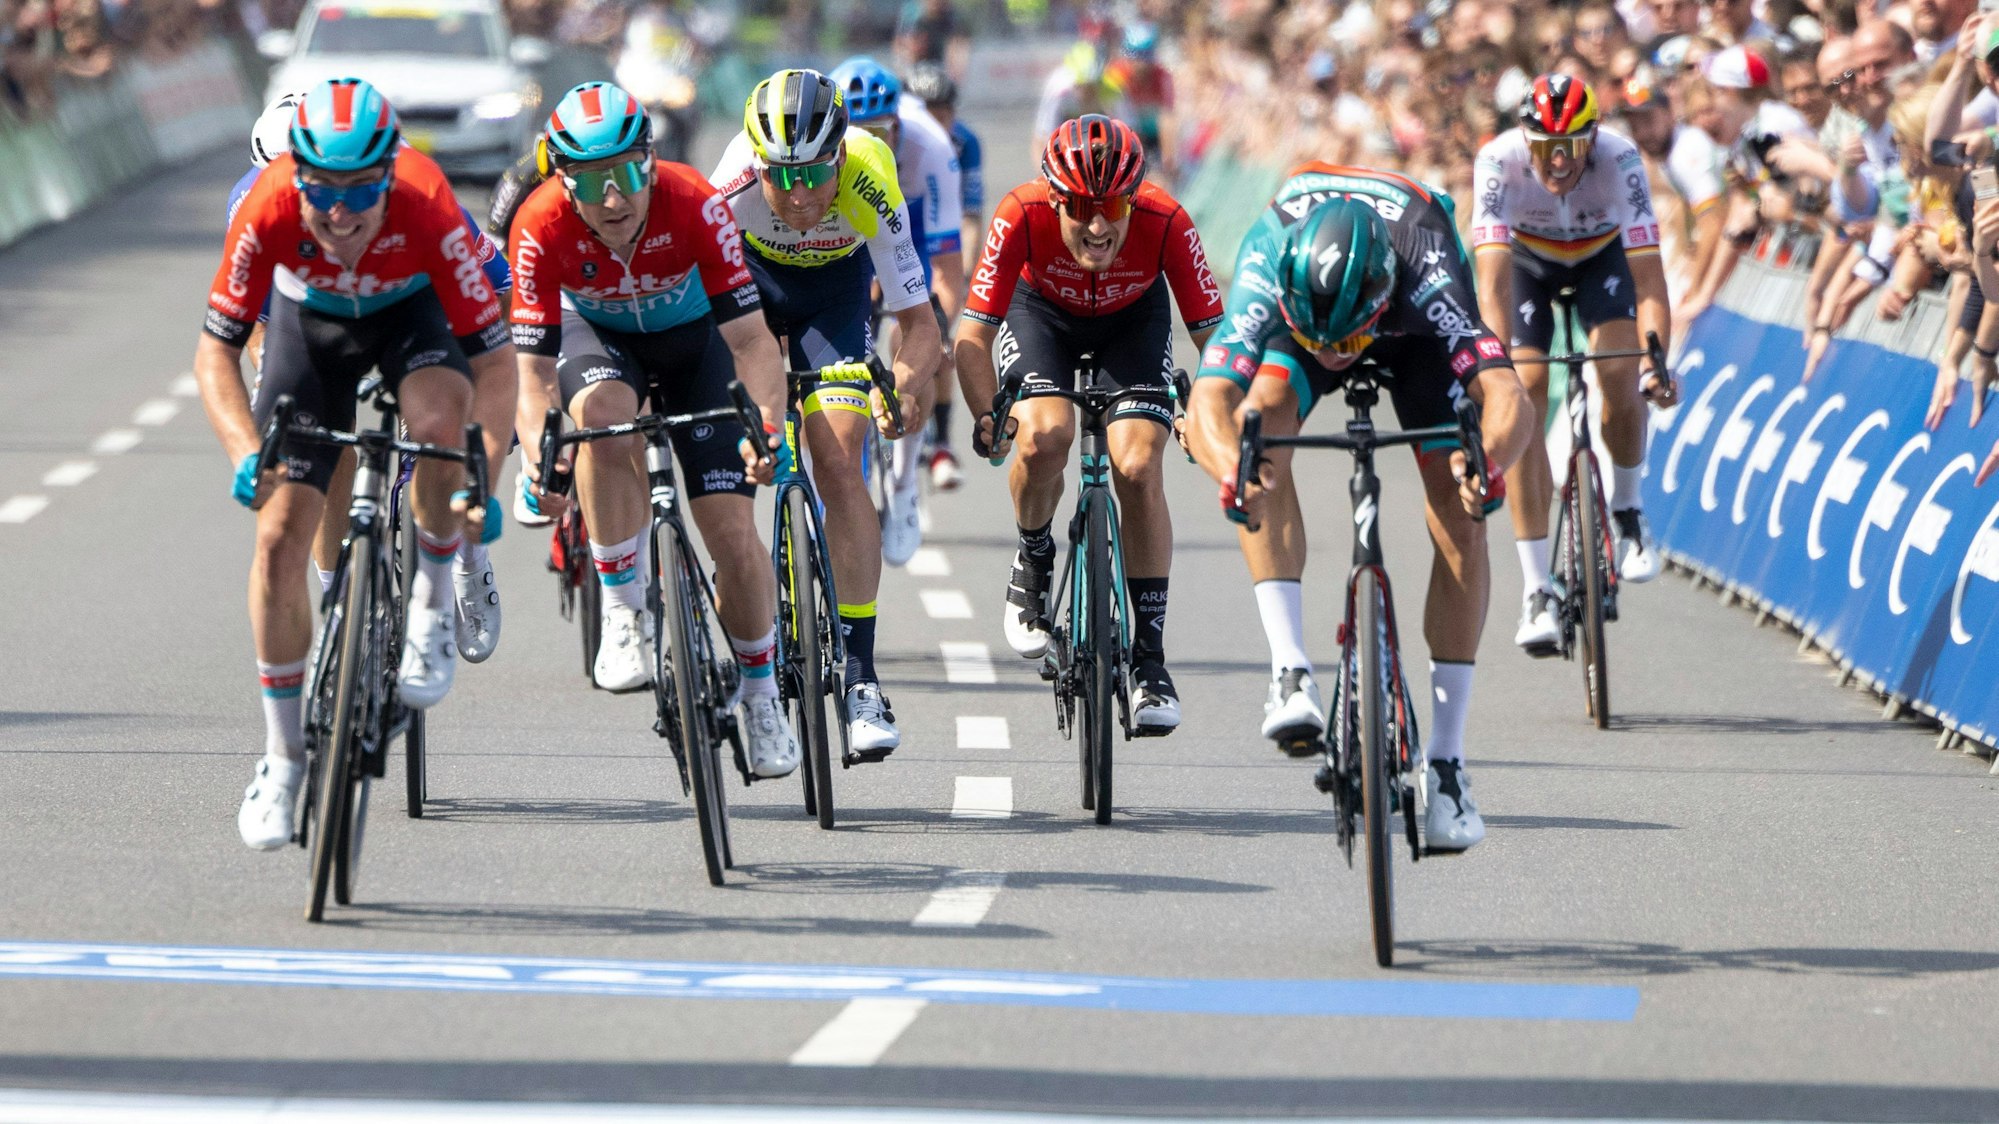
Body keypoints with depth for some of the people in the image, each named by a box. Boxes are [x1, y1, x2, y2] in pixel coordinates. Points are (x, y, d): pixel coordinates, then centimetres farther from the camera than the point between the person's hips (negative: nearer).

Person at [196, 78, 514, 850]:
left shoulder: (426, 212, -38)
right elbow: (215, 352, -27)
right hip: (311, 320, 1)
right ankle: (283, 755, 5)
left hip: (415, 309, -1)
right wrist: (247, 454, -42)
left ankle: (433, 598, -8)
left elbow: (495, 359, -32)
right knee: (280, 533, -9)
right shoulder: (269, 213, -35)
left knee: (438, 420, -35)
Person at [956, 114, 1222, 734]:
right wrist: (989, 417, -48)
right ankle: (1033, 562, 4)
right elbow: (973, 334, -33)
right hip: (1041, 311, 0)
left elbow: (1213, 333, -31)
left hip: (1132, 318, 0)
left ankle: (1150, 658, -6)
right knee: (1045, 437, -28)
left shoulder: (1166, 223, -35)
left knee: (1139, 470, -17)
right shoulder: (1023, 216, -37)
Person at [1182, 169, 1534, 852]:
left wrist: (1489, 461, -76)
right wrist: (1229, 466, -72)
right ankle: (1290, 670, -31)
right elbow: (1208, 403, -51)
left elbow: (1507, 397, -54)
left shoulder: (1427, 274, -44)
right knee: (1262, 417, -31)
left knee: (1458, 514, -16)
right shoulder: (1266, 266, -41)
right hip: (1300, 301, 1)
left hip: (1410, 328, -1)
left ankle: (1446, 759, -8)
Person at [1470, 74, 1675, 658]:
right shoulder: (1499, 161, -37)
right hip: (1526, 256, 0)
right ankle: (1537, 591, -16)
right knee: (1526, 394, -18)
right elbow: (1492, 279, -43)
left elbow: (1648, 278, -39)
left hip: (1601, 253, 0)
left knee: (1620, 375, -23)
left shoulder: (1620, 161, -36)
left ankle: (1626, 507, 8)